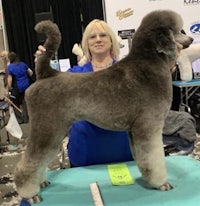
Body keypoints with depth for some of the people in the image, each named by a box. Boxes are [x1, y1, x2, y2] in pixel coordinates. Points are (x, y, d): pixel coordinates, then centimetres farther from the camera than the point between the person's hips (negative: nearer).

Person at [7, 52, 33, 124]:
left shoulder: (10, 67, -10)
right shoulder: (23, 64, 3)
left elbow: (10, 79, -14)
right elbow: (31, 72, 7)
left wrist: (9, 88, -5)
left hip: (17, 87, -4)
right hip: (26, 86, 5)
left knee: (16, 104, 10)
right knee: (24, 102, 12)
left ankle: (19, 119, 14)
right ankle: (25, 118, 17)